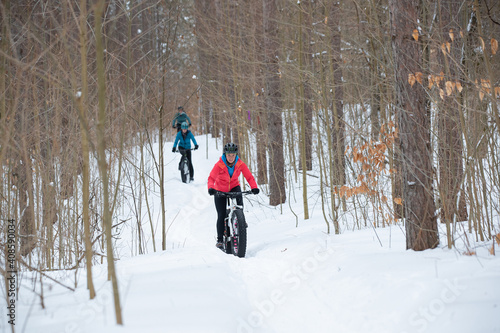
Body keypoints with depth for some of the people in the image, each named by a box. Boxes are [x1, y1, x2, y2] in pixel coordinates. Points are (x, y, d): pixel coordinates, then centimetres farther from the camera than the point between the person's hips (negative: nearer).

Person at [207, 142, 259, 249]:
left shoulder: (240, 164, -16)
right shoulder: (219, 165, -23)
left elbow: (249, 176, -19)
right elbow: (211, 178, -32)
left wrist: (254, 187, -37)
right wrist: (211, 188, -52)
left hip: (234, 187, 2)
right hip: (220, 190, -1)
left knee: (239, 200, -31)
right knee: (221, 215, -5)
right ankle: (220, 239, 8)